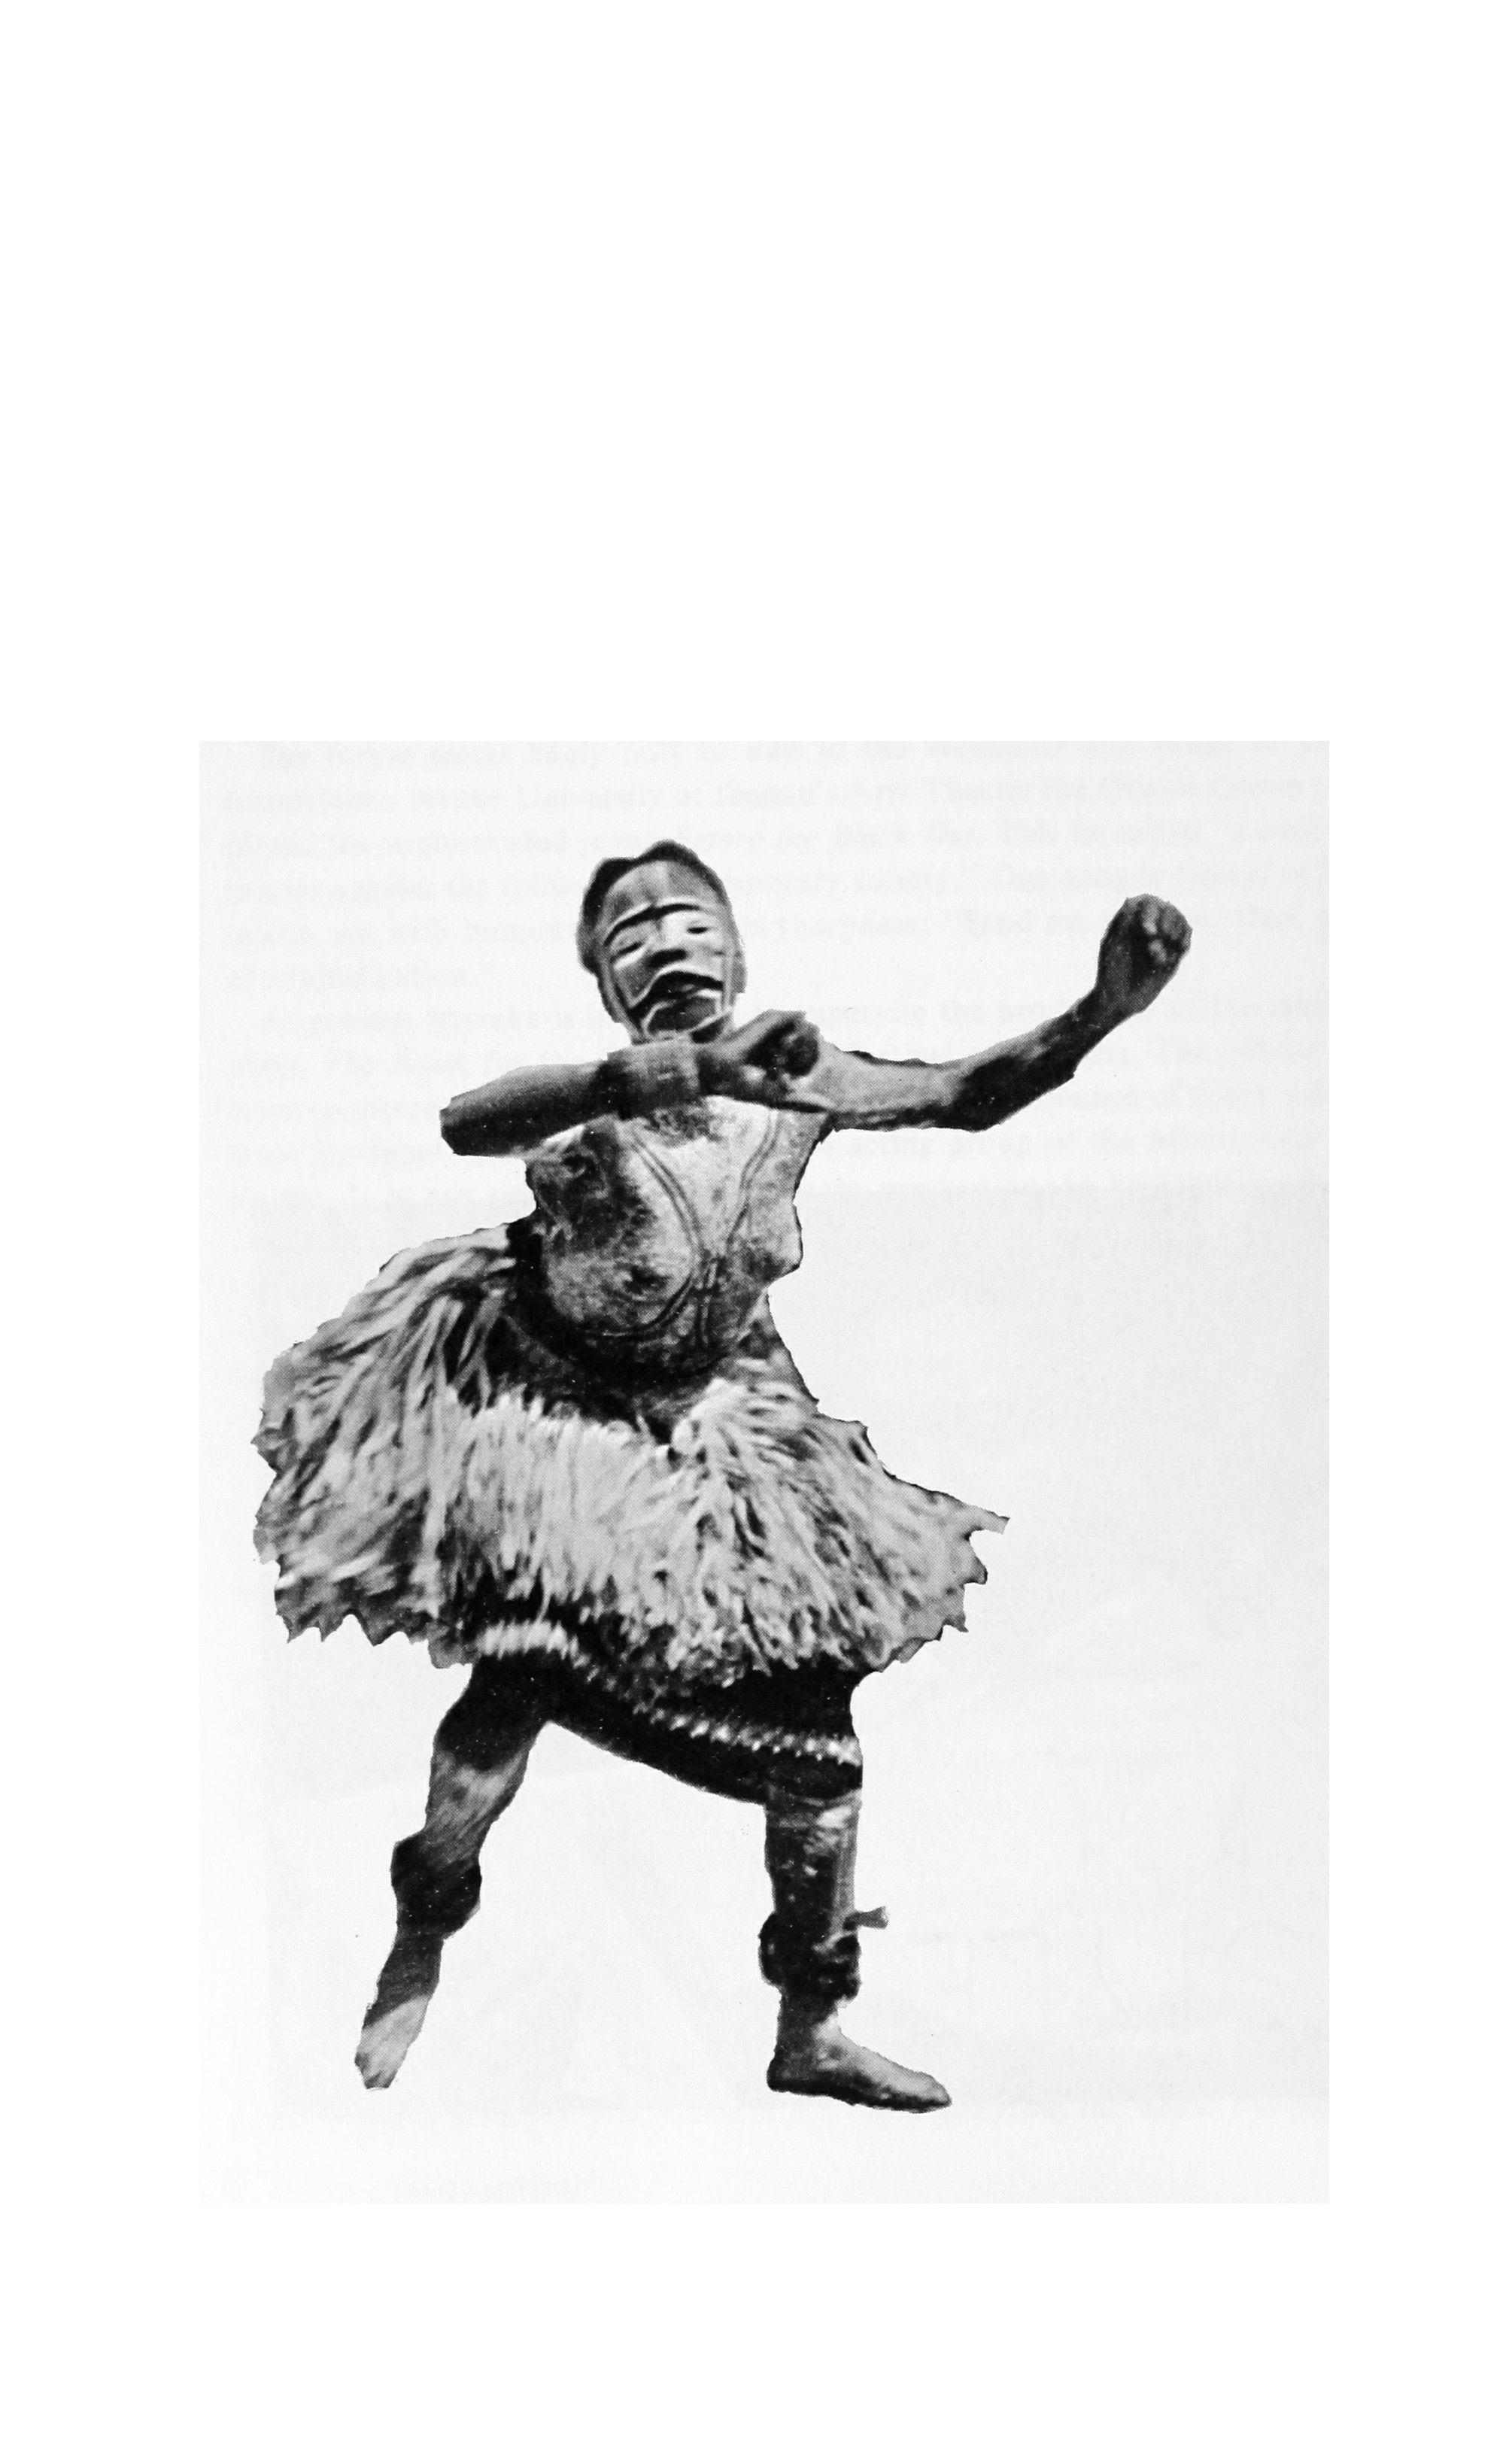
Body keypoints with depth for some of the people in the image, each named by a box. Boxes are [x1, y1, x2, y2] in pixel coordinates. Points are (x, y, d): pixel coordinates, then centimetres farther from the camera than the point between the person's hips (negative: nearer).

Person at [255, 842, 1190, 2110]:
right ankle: (417, 1958, 13)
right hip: (549, 1406, -4)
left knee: (812, 1718, 3)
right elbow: (467, 1122, -37)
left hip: (714, 1426, 4)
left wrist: (1103, 1010, -20)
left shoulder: (798, 1076, -6)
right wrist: (688, 1070, -50)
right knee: (515, 1689, -16)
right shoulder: (591, 1085, -16)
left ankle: (813, 2031, 20)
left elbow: (968, 1094, -3)